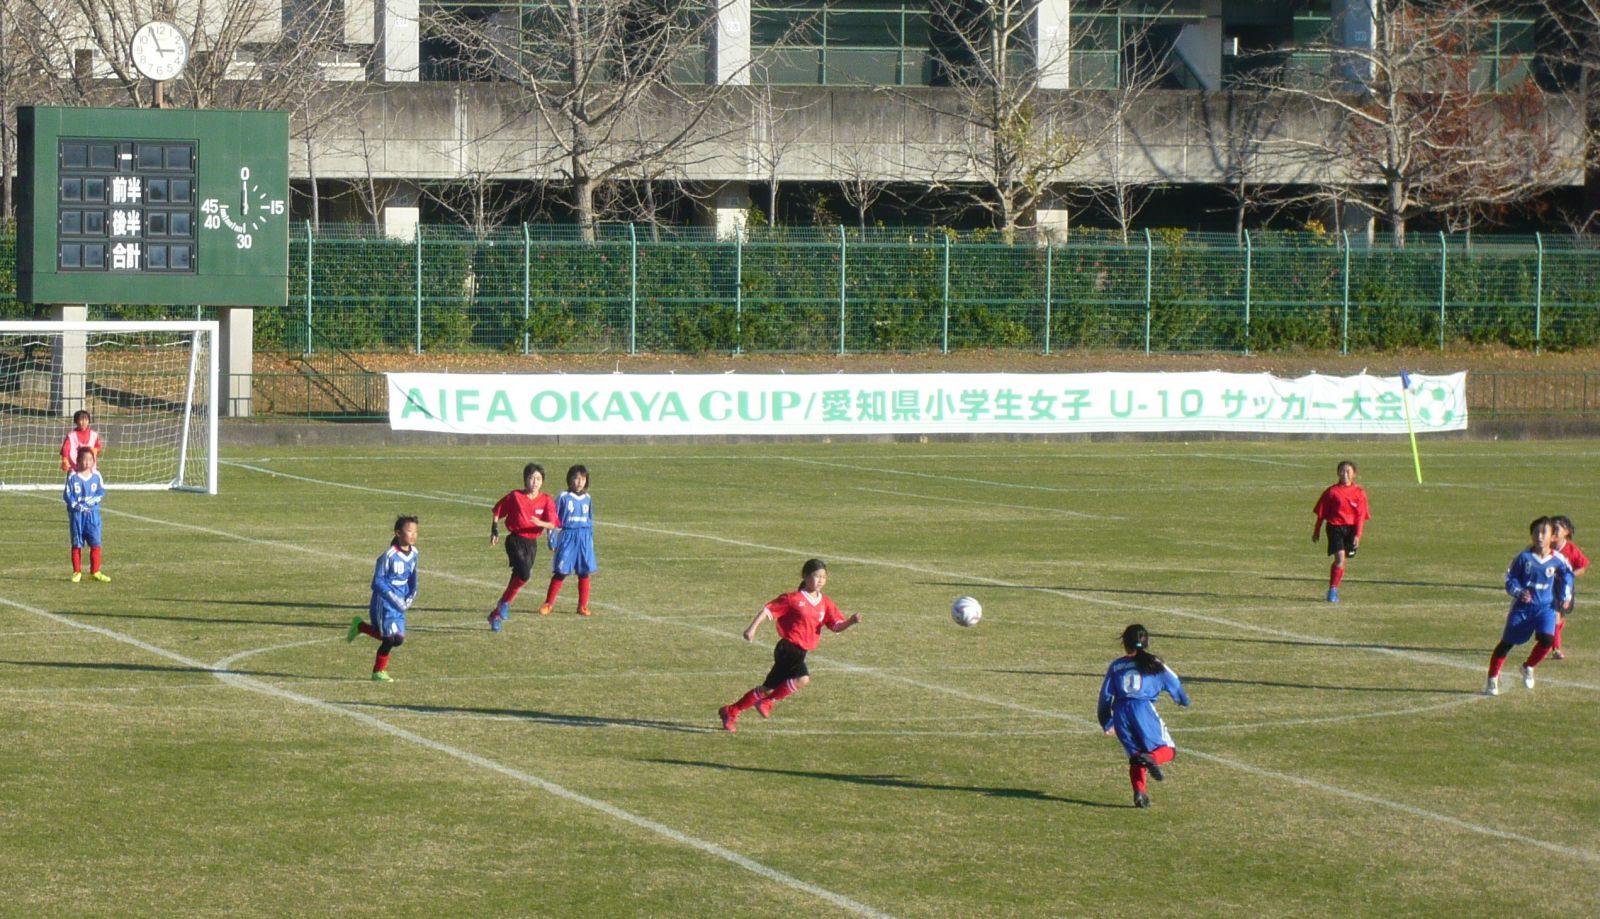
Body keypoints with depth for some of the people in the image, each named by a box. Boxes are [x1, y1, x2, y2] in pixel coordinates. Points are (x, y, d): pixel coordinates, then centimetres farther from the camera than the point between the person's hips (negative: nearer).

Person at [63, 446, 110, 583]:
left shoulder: (96, 475, 1)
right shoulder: (73, 476, -5)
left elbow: (102, 492, 1)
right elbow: (67, 495, -5)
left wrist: (92, 501, -14)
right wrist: (77, 506, -15)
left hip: (92, 513, 2)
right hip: (76, 513, -2)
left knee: (95, 543, 0)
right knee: (77, 544, 4)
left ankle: (95, 571, 9)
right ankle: (77, 572, 11)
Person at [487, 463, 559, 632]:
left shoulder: (546, 501, 0)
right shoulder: (515, 497, -4)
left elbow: (551, 524, -11)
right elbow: (496, 511, 9)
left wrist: (540, 523, -31)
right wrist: (494, 530, 2)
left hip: (532, 543, 4)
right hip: (515, 540, -4)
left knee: (517, 578, 7)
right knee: (524, 574, -25)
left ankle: (496, 615, 20)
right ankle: (505, 602, -4)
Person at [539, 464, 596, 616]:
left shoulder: (587, 499, 8)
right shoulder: (564, 498, -3)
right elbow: (553, 520, -1)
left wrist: (591, 540, 15)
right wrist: (552, 540, -4)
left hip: (584, 539, 3)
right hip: (567, 536, -3)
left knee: (584, 573, 4)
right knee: (560, 572, -4)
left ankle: (583, 606, 12)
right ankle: (548, 604, 5)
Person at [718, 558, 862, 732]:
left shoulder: (825, 603, 9)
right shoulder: (794, 599, -7)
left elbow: (837, 626, 4)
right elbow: (768, 610, -5)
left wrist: (851, 621, -17)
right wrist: (752, 629, -14)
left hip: (800, 652, 7)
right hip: (788, 648, -7)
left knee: (768, 688, 13)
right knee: (802, 678, -29)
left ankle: (731, 712, 26)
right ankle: (767, 702, -12)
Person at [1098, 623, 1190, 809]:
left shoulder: (1116, 666, 16)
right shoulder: (1153, 664, 10)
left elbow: (1105, 695, 16)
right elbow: (1173, 683, 17)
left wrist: (1106, 723, 26)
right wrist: (1183, 700, 38)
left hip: (1121, 713, 3)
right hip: (1144, 709, -3)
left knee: (1135, 755, 12)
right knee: (1167, 750, 4)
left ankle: (1139, 792, -9)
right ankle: (1152, 758, -31)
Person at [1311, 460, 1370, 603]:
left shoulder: (1359, 493, 3)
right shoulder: (1332, 491, -1)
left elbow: (1361, 516, 2)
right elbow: (1321, 513, 7)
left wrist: (1358, 535, -7)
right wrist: (1316, 531, 10)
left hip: (1351, 528, 2)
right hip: (1335, 527, -2)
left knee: (1342, 560, 7)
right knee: (1340, 558, -16)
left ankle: (1334, 589, 21)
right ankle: (1333, 589, -7)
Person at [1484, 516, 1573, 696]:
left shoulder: (1558, 560, -6)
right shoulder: (1523, 557, -10)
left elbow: (1567, 575, 15)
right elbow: (1510, 580, -4)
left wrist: (1566, 596, 9)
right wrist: (1519, 592, -23)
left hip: (1546, 607, 1)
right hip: (1523, 607, -1)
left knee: (1547, 639, -21)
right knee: (1507, 642, 5)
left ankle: (1528, 668, 8)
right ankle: (1492, 679, 19)